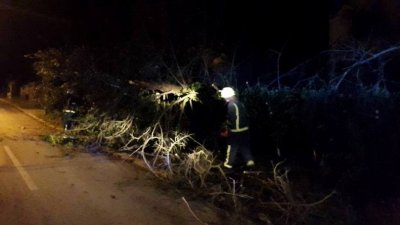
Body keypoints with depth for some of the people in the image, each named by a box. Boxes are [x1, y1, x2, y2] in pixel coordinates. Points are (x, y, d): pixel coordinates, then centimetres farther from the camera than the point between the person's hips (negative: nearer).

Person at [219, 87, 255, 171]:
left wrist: (227, 130, -6)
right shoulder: (240, 103, 11)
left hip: (236, 131, -8)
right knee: (245, 146, 15)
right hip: (244, 129, 8)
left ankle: (228, 164, 11)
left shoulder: (231, 105, -16)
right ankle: (249, 161, 13)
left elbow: (231, 119, -20)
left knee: (232, 147, 3)